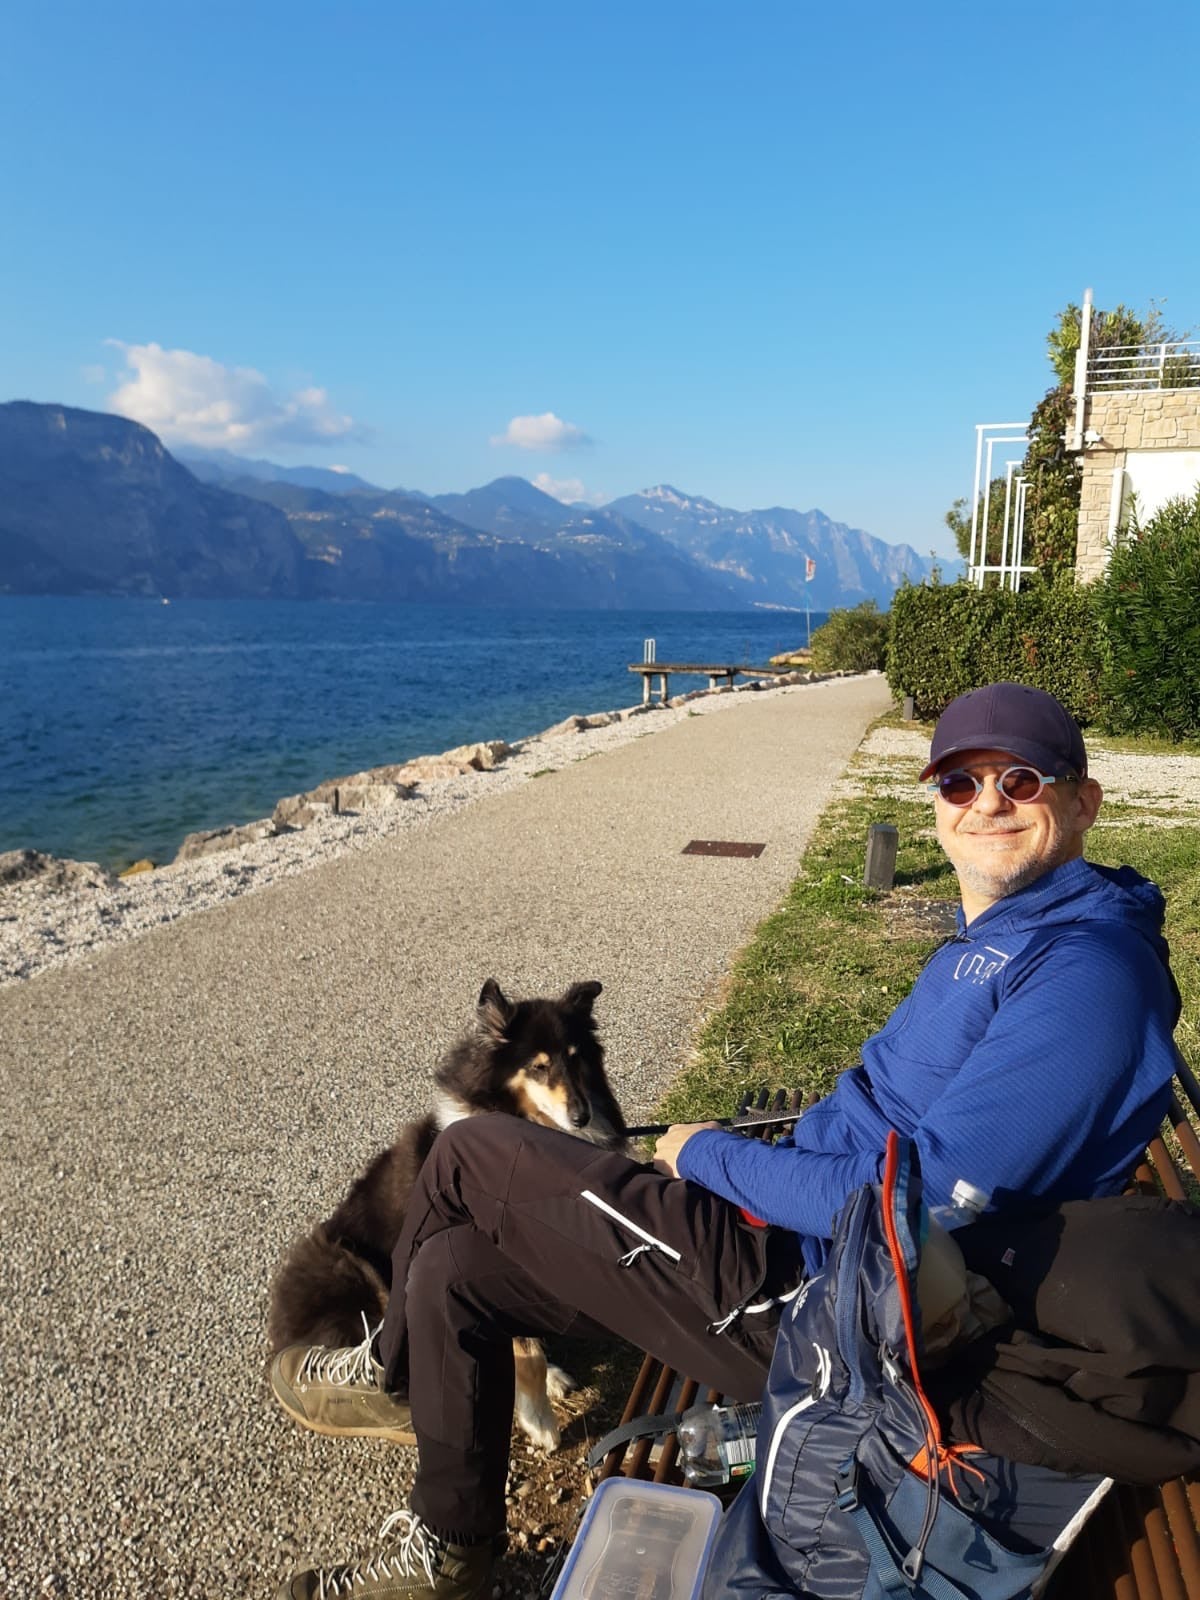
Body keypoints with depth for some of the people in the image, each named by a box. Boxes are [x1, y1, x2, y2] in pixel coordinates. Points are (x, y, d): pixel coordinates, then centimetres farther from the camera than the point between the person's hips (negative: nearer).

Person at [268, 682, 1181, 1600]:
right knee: (450, 1266, 11)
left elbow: (928, 1199, -25)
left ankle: (395, 1374, 29)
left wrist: (710, 1156, -12)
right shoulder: (994, 939, 11)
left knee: (470, 1155, -1)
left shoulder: (1089, 966, -21)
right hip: (799, 1242, 10)